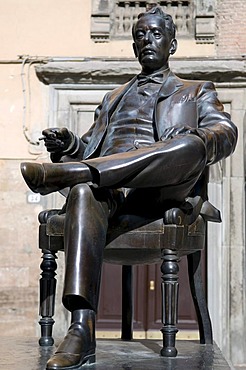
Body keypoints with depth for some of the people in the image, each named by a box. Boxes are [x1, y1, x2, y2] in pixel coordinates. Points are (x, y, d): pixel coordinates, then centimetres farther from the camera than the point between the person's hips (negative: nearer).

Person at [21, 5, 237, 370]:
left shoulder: (196, 91, 29)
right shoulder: (114, 97, 38)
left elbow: (226, 132, 9)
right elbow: (89, 147, 30)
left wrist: (198, 139, -17)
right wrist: (67, 145, 4)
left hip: (161, 188, -1)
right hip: (110, 186, 2)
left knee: (192, 145, -36)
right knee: (84, 191, -37)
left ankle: (64, 174, -43)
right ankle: (81, 330, -48)